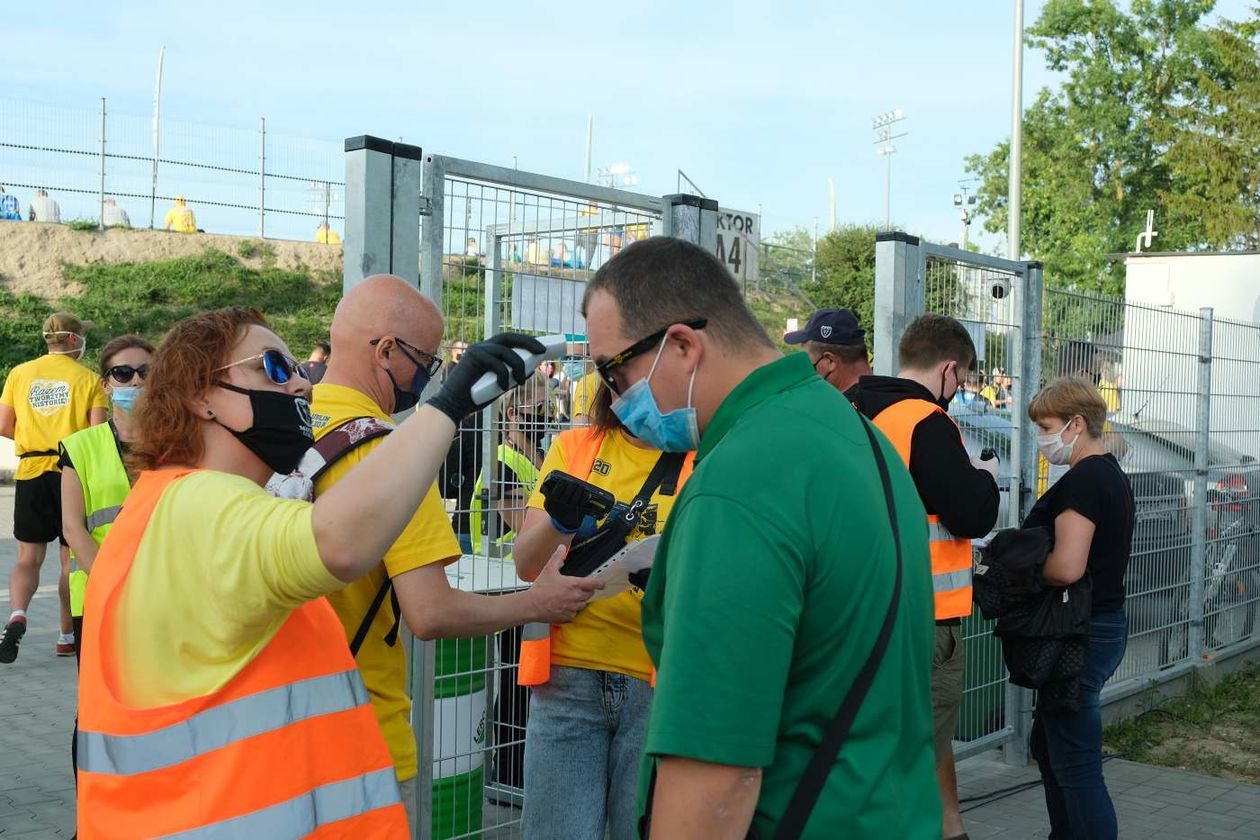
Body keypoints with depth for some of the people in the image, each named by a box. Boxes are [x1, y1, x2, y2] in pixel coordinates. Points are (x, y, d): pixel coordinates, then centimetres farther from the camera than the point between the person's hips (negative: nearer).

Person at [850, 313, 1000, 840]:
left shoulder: (857, 416, 8)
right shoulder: (927, 423, -17)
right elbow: (973, 516, -17)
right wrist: (986, 477, 2)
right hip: (926, 617, -8)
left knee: (931, 737, 22)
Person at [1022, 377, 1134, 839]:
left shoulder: (1082, 480, -18)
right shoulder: (1112, 475, 14)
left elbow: (1067, 567, -27)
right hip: (1105, 623, 11)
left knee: (1076, 766, -3)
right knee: (1047, 745, 21)